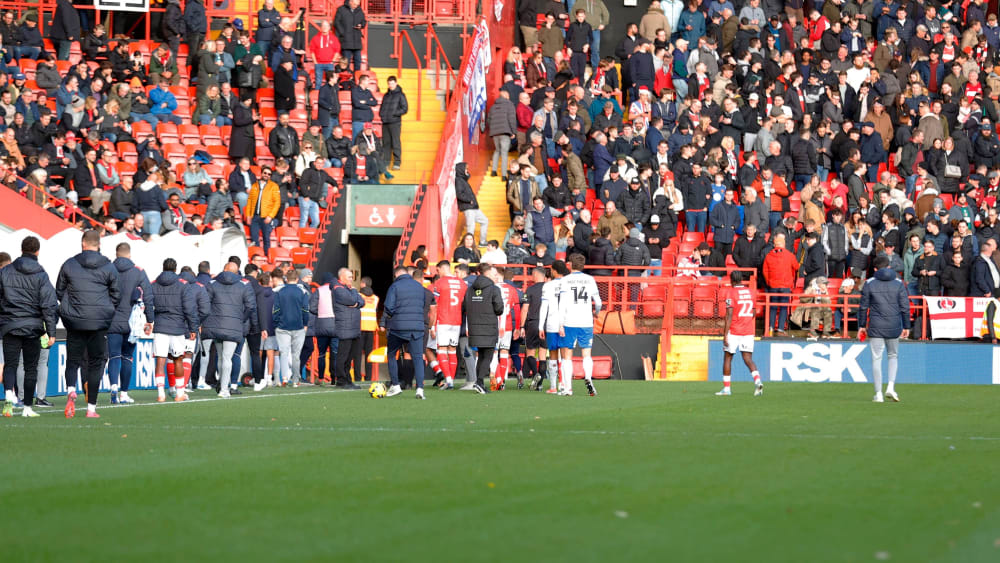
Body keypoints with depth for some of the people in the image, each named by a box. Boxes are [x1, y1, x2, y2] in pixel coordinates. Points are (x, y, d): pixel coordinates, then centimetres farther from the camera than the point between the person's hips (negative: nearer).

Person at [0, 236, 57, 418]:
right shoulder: (41, 276, -4)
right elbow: (49, 305, -6)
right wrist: (51, 332, -3)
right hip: (33, 327, -1)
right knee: (31, 368, 8)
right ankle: (28, 407, 10)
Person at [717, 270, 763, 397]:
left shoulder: (731, 293, -9)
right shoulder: (752, 292, 8)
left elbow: (729, 315, -16)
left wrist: (726, 334, -16)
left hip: (734, 331, -4)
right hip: (748, 331, 4)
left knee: (727, 358, 11)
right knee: (748, 359, 1)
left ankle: (726, 388, 14)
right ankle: (757, 381, -23)